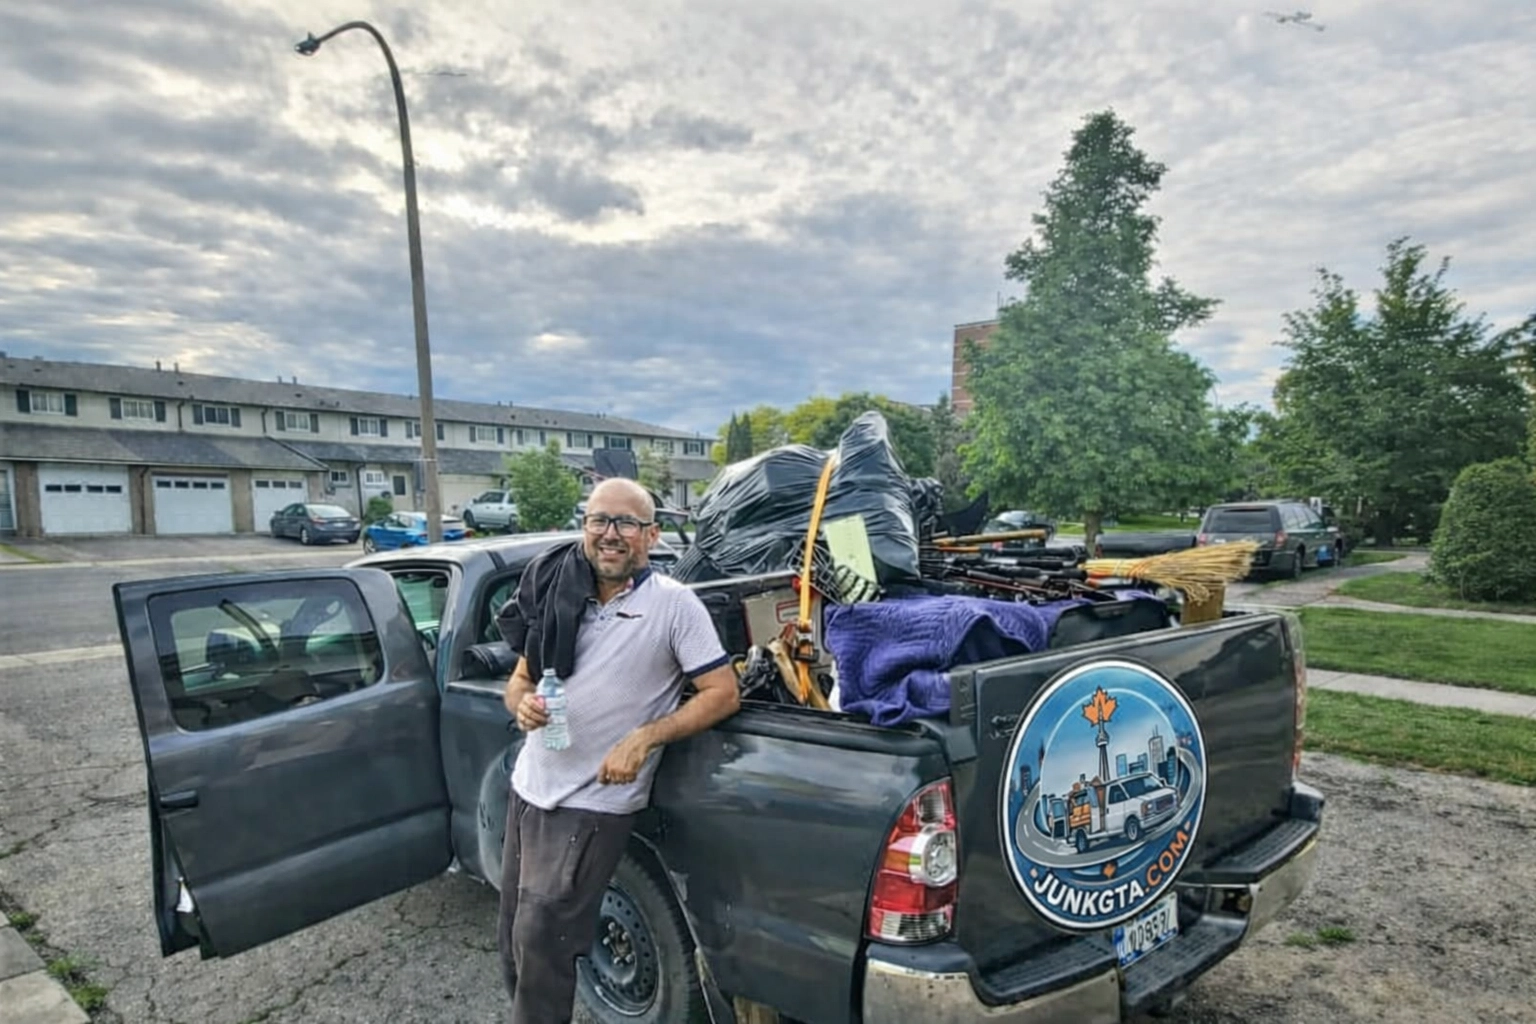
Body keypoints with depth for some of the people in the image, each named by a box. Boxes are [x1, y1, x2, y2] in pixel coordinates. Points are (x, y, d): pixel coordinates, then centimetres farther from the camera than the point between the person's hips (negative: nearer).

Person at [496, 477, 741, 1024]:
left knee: (539, 939, -3)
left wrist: (644, 739, -20)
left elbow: (724, 693, -12)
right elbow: (520, 679, 11)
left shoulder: (674, 604, -13)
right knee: (513, 938, 18)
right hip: (528, 787, 6)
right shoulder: (556, 593, 2)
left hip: (594, 804, -6)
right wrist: (522, 705, -12)